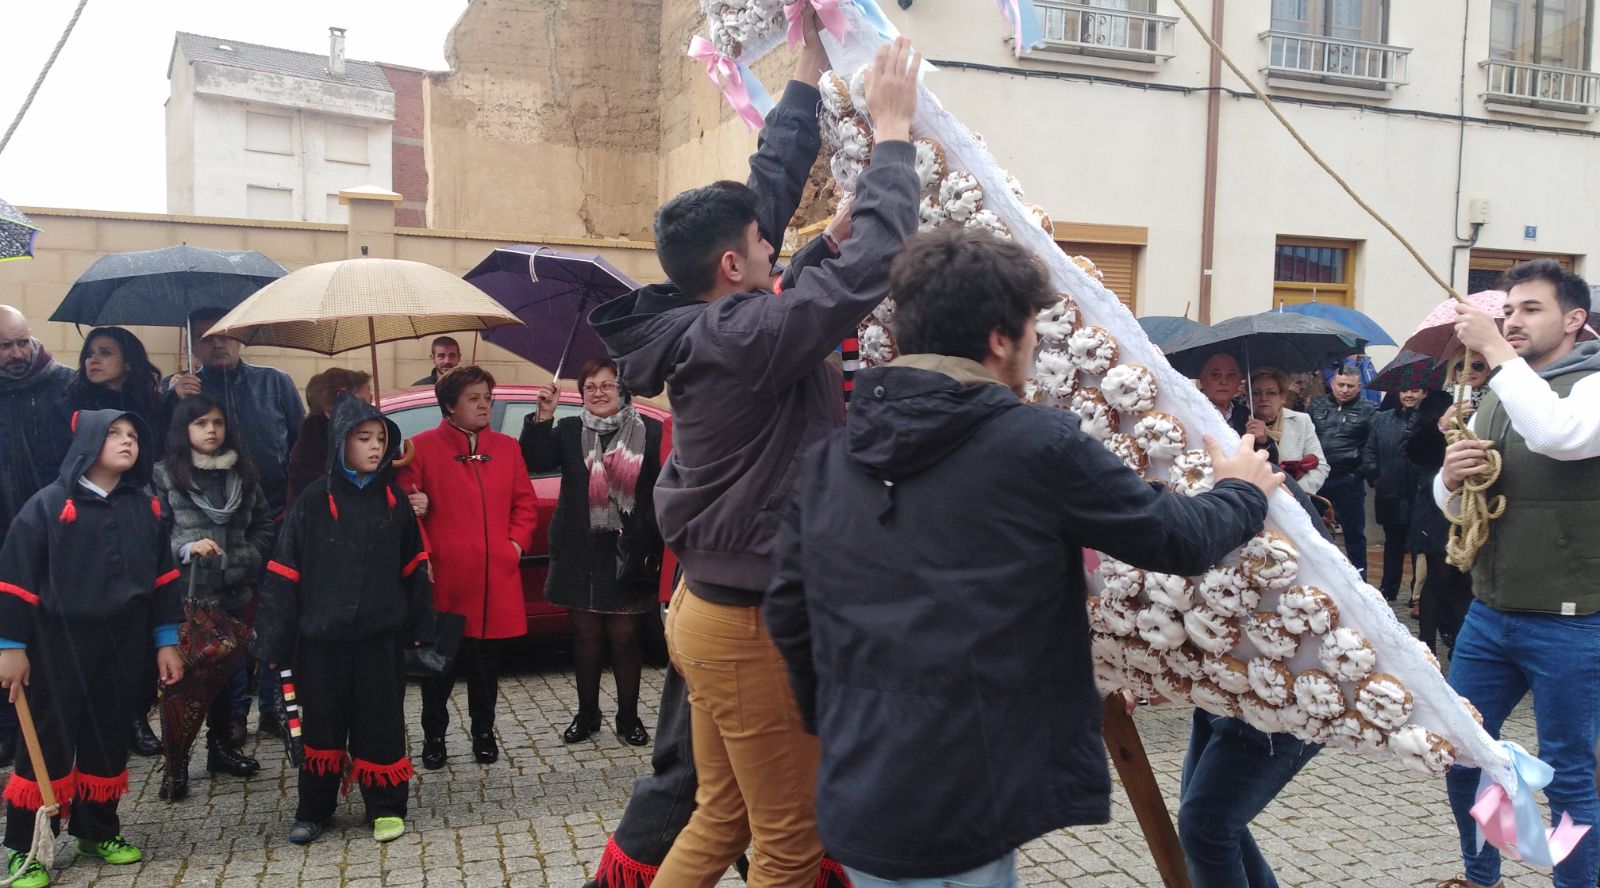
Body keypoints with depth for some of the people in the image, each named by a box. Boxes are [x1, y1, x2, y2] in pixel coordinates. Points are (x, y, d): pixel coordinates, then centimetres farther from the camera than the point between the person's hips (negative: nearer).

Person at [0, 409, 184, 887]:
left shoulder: (146, 507, 6)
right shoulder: (48, 505, -7)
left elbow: (163, 577, 10)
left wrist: (166, 641, 9)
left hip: (123, 645, 4)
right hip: (59, 644, -4)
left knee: (109, 739, 12)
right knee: (49, 743, -1)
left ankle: (97, 831, 27)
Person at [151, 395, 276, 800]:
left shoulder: (243, 472, 8)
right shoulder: (164, 474, -2)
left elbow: (264, 525, 12)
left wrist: (248, 560, -1)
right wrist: (185, 548, -21)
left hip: (233, 592, 4)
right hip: (185, 592, -3)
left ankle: (222, 746, 28)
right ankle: (177, 763, 9)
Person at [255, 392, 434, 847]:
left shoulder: (394, 499, 2)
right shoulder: (314, 501, -5)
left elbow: (414, 566, 7)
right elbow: (285, 572, -5)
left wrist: (420, 626, 5)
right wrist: (275, 640, -8)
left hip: (380, 635, 1)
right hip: (321, 637, -1)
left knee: (381, 723, 7)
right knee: (322, 724, 11)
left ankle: (386, 808, 21)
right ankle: (314, 810, 27)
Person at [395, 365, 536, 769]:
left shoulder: (507, 448, 11)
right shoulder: (422, 448, -1)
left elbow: (524, 503, 13)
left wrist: (517, 542, 1)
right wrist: (422, 552, -11)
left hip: (495, 576, 3)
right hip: (443, 576, -3)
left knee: (487, 660, 11)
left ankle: (484, 732, 26)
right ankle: (434, 737, 21)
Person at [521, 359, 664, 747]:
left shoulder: (649, 431, -1)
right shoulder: (569, 430, 7)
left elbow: (662, 492, -4)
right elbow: (535, 460, -6)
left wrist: (653, 544, -9)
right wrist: (543, 416, -15)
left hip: (628, 551, -2)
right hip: (581, 552, 2)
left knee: (623, 635, 5)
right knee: (586, 635, 9)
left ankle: (628, 717, 19)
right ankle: (587, 714, 25)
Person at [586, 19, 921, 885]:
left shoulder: (700, 325, 4)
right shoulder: (745, 338, -23)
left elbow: (769, 184, 10)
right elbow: (866, 265, -25)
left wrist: (810, 73, 16)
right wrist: (893, 129, -13)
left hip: (713, 609, 10)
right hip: (752, 624, -9)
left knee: (721, 818, 22)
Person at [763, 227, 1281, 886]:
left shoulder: (829, 456, 2)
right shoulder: (1037, 444, -14)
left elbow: (787, 610, 8)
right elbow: (1179, 538, -3)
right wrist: (1244, 491, 18)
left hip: (854, 800, 6)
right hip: (962, 807, -6)